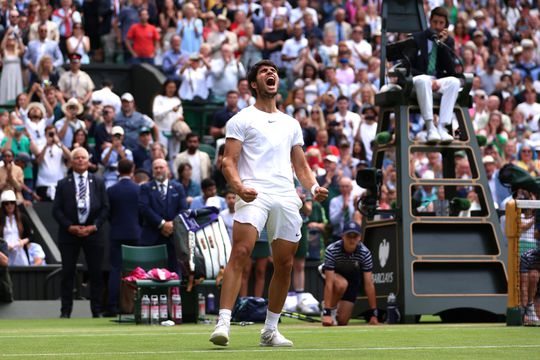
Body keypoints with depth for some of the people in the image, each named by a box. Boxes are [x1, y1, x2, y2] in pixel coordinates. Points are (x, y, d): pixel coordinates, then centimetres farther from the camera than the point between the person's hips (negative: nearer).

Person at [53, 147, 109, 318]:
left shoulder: (98, 182, 7)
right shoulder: (63, 184, 4)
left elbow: (105, 207, 4)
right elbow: (56, 210, 0)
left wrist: (94, 226, -8)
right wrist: (70, 227, -11)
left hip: (93, 232, 1)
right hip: (69, 232, -1)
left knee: (95, 273, 2)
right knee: (68, 273, 1)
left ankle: (97, 311, 8)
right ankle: (65, 311, 5)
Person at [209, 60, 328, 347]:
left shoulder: (291, 124, 24)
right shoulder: (241, 120, 9)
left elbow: (301, 165, 26)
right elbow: (229, 161, 0)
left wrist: (313, 187, 5)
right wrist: (239, 188, -19)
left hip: (286, 199, 5)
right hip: (254, 194, -5)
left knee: (284, 264, 3)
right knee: (240, 253, -22)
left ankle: (270, 329, 14)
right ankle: (223, 323, -27)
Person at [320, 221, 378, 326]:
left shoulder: (365, 253, -27)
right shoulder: (331, 250, -33)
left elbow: (368, 284, -25)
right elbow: (329, 282, -36)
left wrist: (373, 314, -28)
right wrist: (326, 313, -42)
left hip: (353, 278, 2)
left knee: (342, 321, -9)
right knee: (341, 284, -39)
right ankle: (331, 309, -11)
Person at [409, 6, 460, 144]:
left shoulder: (448, 41, 9)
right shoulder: (416, 38, 1)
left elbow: (451, 70, -1)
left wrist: (442, 44, -10)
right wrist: (429, 80, -18)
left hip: (438, 82, 3)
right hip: (418, 80, -3)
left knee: (454, 81, -30)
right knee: (423, 80, -39)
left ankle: (442, 127, -37)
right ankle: (430, 127, -43)